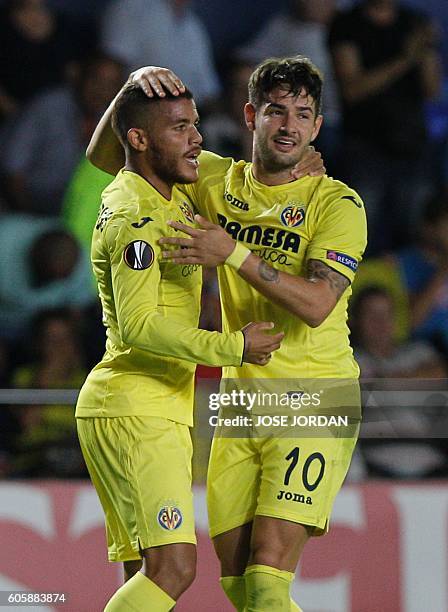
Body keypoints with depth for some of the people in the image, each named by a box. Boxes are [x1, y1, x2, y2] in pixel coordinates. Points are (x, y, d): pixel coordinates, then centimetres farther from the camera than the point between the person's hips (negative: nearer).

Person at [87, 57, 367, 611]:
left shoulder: (338, 204, -7)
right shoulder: (219, 182, 7)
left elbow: (315, 304, -20)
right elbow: (104, 156, 11)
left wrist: (234, 254, -28)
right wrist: (135, 87, -7)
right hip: (240, 400, 5)